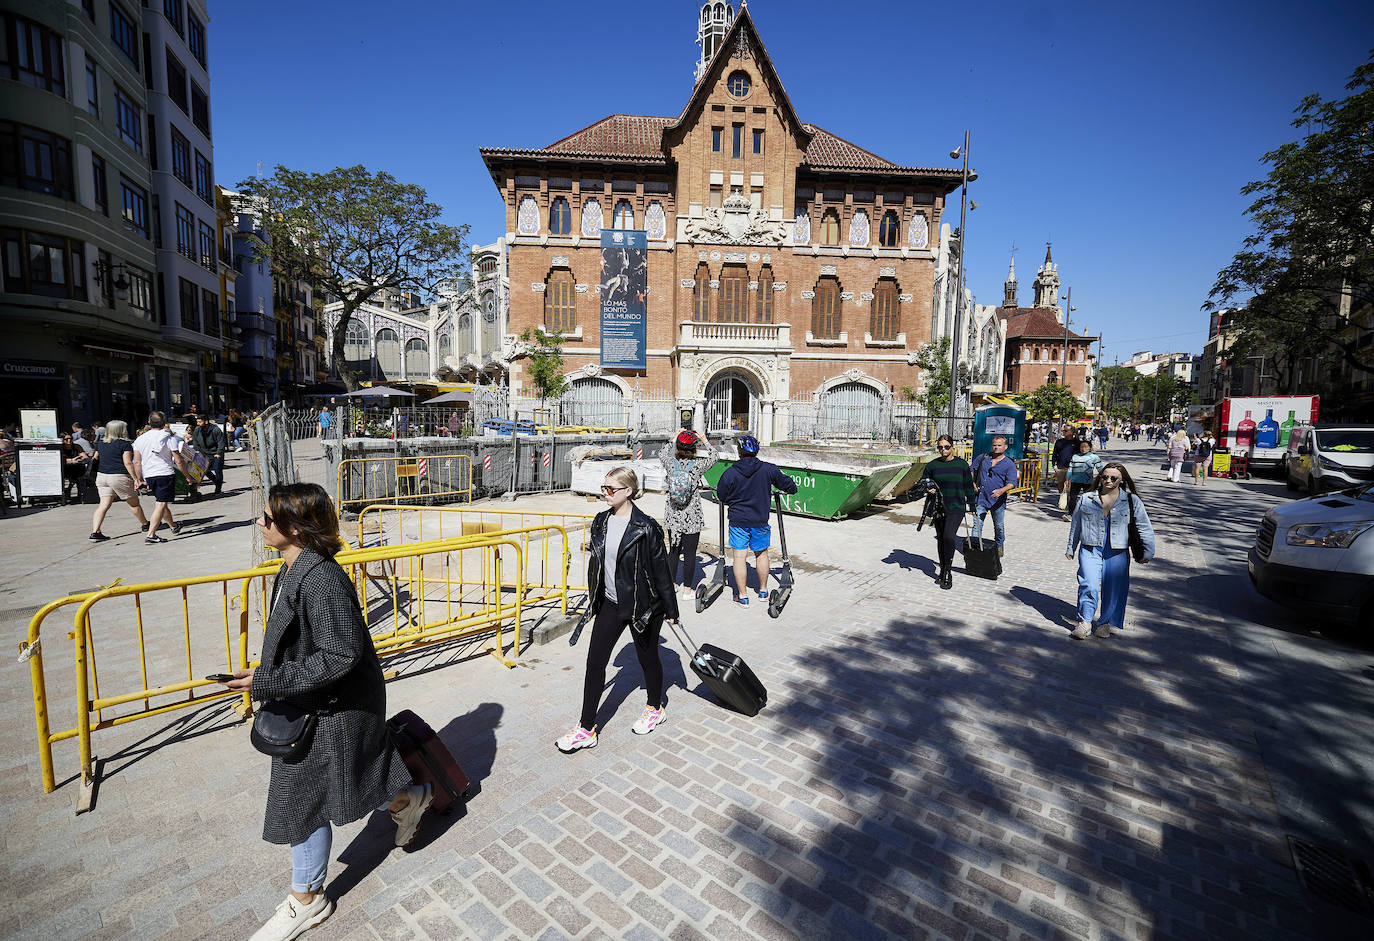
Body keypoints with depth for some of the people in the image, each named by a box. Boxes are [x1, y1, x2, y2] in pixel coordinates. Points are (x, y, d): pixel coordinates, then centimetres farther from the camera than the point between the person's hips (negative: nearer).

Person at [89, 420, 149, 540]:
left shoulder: (100, 444, 10)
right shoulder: (125, 444, -10)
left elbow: (95, 460, 17)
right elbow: (127, 463, -16)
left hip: (101, 476, 6)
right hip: (119, 477, -6)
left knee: (104, 505, 2)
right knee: (134, 503, 11)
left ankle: (95, 532, -8)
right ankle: (144, 524, 26)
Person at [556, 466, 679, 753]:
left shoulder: (646, 527, -18)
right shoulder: (601, 522, 1)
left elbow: (661, 569, -12)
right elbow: (596, 563, 11)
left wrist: (670, 609, -7)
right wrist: (593, 601, 17)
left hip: (643, 605, -5)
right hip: (610, 603, 5)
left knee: (648, 657, 15)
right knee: (595, 662, 5)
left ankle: (656, 707, 41)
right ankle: (587, 729, 18)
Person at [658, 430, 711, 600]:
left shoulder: (671, 463, -7)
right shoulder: (698, 466, -12)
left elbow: (661, 453, 17)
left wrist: (673, 441, 22)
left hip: (672, 516, 3)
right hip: (692, 518, -3)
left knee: (673, 550, 15)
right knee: (690, 553, 6)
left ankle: (671, 585, 26)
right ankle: (687, 589, 14)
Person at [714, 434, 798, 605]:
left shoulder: (730, 473, -10)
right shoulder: (769, 469, -8)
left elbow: (721, 497, 1)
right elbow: (787, 484, 4)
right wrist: (791, 488, 27)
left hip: (738, 521, -1)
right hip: (760, 521, 2)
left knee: (740, 557, 5)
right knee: (761, 554, 19)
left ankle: (742, 595, 10)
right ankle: (763, 589, 31)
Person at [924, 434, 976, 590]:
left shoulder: (961, 464, 2)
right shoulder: (932, 465, 4)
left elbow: (968, 486, 9)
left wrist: (971, 505, 11)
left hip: (956, 507, -3)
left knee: (949, 536, -18)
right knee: (940, 538, 9)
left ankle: (948, 572, -7)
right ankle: (942, 570, 24)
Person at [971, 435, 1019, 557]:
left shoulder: (1009, 464, 0)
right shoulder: (982, 458, 10)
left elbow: (1011, 483, -11)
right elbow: (971, 471, 21)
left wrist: (1002, 490, -30)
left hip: (997, 500, -2)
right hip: (980, 498, 2)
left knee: (999, 526, 12)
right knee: (977, 524, -2)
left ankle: (1000, 546, 33)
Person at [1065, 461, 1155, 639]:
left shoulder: (1132, 501, 3)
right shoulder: (1086, 500, 4)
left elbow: (1145, 527, 7)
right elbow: (1076, 525, 13)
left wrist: (1148, 551, 3)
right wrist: (1070, 549, 18)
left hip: (1117, 553, 1)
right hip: (1090, 550, 0)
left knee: (1113, 589, 5)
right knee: (1089, 586, -14)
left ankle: (1104, 622, 23)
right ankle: (1085, 621, -4)